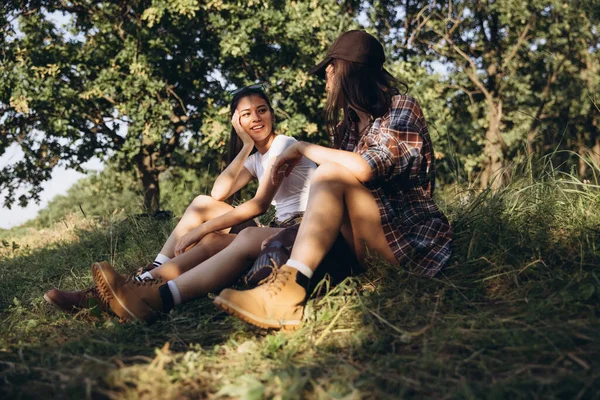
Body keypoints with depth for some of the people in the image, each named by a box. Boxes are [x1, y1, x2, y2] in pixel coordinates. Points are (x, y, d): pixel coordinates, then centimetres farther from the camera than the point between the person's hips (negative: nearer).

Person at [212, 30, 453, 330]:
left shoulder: (402, 109, -7)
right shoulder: (346, 125, 15)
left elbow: (365, 169, -27)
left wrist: (303, 148, -15)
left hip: (415, 242, -7)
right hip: (369, 244, 8)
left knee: (332, 174, -29)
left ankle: (288, 293, -45)